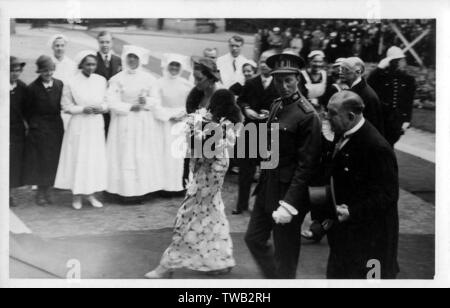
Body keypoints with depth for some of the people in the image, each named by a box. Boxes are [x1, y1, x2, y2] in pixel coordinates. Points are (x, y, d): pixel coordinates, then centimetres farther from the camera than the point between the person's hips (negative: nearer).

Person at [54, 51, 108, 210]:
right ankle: (77, 195, 14)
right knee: (78, 159, 1)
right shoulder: (72, 83, -8)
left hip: (96, 125, 3)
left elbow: (107, 102, 10)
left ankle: (91, 194, 18)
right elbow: (66, 106, -3)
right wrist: (83, 109, -16)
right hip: (79, 126, -3)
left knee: (96, 159, 6)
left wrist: (101, 108, -11)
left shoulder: (101, 81, 2)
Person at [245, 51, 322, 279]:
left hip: (289, 191, -8)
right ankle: (274, 277, 37)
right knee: (254, 238, 17)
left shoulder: (308, 116, -18)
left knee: (285, 253, 7)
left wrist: (288, 204, -23)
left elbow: (306, 165, -20)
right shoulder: (276, 106, 6)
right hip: (267, 188, 8)